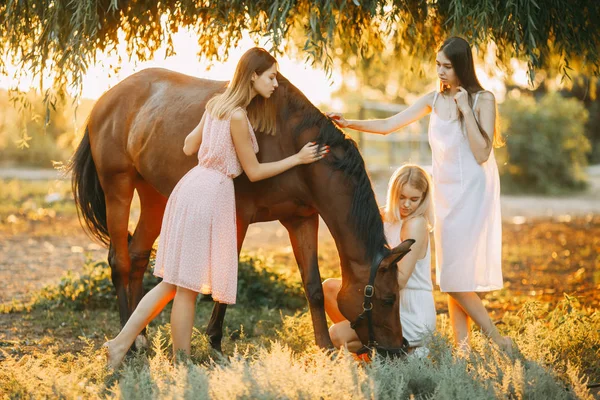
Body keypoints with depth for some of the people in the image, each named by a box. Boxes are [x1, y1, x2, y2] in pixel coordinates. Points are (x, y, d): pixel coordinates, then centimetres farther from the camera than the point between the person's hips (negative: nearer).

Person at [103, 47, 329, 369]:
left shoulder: (216, 103, 10)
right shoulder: (238, 116, -16)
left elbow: (189, 147, 19)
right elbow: (254, 172, -7)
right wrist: (297, 159, 0)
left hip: (194, 184, 9)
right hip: (209, 194, -9)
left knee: (174, 282, 14)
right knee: (187, 287, 0)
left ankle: (121, 342, 11)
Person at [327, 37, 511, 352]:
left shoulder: (483, 100, -6)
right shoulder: (435, 100, 8)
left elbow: (481, 154, -15)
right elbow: (388, 125, 8)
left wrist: (466, 110, -17)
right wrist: (348, 124, -2)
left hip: (474, 194, -6)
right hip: (446, 194, 6)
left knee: (457, 277, -12)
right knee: (452, 277, 4)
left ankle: (497, 339, 0)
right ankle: (463, 348, 7)